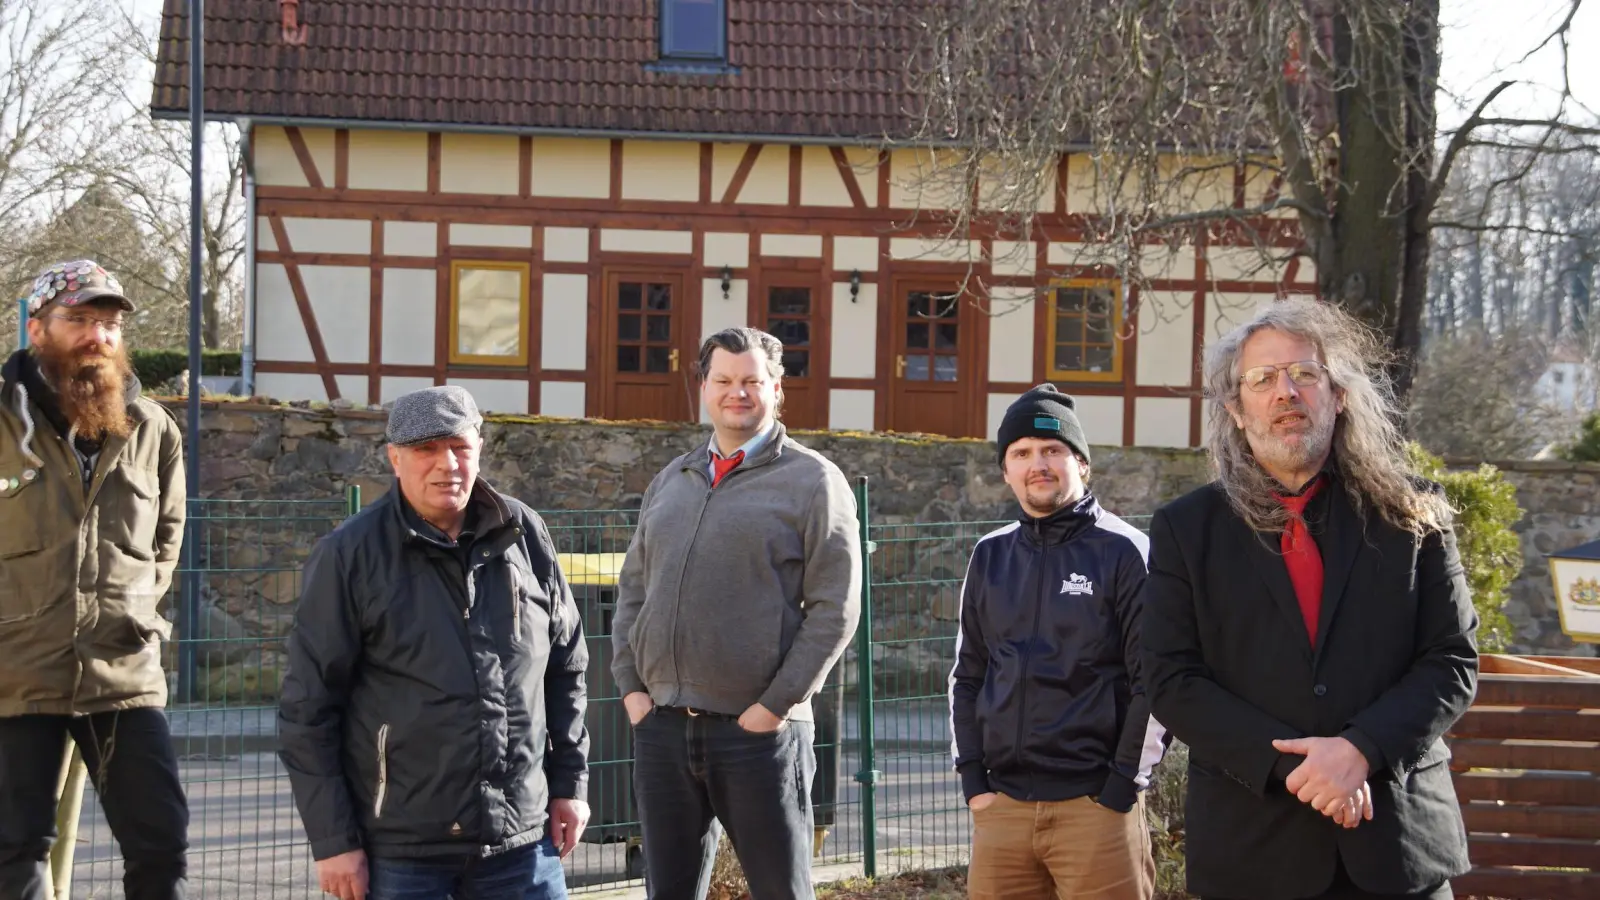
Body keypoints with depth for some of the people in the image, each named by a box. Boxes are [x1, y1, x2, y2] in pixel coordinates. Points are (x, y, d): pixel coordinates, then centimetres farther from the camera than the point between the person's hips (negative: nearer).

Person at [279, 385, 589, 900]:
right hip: (399, 853, -3)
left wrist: (570, 781, 12)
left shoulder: (524, 536, 5)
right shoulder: (350, 556, -6)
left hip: (521, 839, 3)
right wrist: (333, 839, -7)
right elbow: (308, 708, -5)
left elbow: (566, 668, 15)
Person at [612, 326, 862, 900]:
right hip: (660, 727, 5)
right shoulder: (670, 482, 16)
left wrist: (776, 705, -13)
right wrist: (631, 686, 6)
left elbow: (835, 607, -8)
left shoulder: (811, 481, -2)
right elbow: (633, 589, 18)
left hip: (758, 731, -5)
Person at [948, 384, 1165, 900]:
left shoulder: (1123, 552, -2)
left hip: (1095, 805, -4)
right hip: (1001, 805, 4)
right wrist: (973, 781, 6)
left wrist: (1121, 788, -10)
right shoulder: (990, 557, 11)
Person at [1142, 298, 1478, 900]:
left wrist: (1361, 749, -15)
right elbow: (1172, 681, -3)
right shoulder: (1187, 529, 3)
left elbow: (1452, 661, 0)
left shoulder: (1409, 514, 4)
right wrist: (1292, 763, -15)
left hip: (1400, 839, 1)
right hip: (1251, 848, 0)